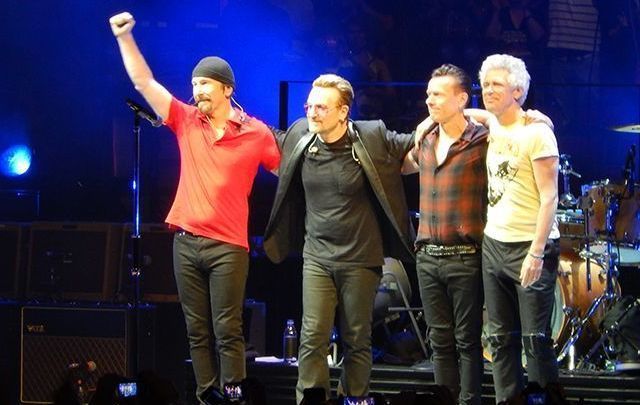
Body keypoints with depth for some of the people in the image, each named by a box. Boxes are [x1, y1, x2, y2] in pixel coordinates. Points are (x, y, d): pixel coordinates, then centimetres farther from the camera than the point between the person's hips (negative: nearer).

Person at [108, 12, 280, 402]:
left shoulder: (256, 133, -2)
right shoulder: (186, 121, 6)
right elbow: (144, 82, 4)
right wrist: (124, 36, -2)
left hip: (228, 245, -4)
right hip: (186, 241, 4)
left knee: (227, 331, -5)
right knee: (197, 331, 6)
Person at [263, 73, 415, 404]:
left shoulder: (373, 138, -9)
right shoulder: (299, 136, 0)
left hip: (361, 259, -2)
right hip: (317, 256, 2)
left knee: (357, 341, 7)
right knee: (313, 338, -6)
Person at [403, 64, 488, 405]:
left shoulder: (482, 141, -8)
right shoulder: (425, 142, 12)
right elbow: (399, 166, 31)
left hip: (464, 258, -6)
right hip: (427, 257, 6)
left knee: (467, 341, 0)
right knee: (440, 341, 10)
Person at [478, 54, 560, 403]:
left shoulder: (536, 132, -10)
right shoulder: (491, 129, 10)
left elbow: (549, 197, -13)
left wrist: (536, 253, -19)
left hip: (530, 247, -7)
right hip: (493, 244, 7)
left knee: (535, 340, -5)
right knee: (501, 339, 9)